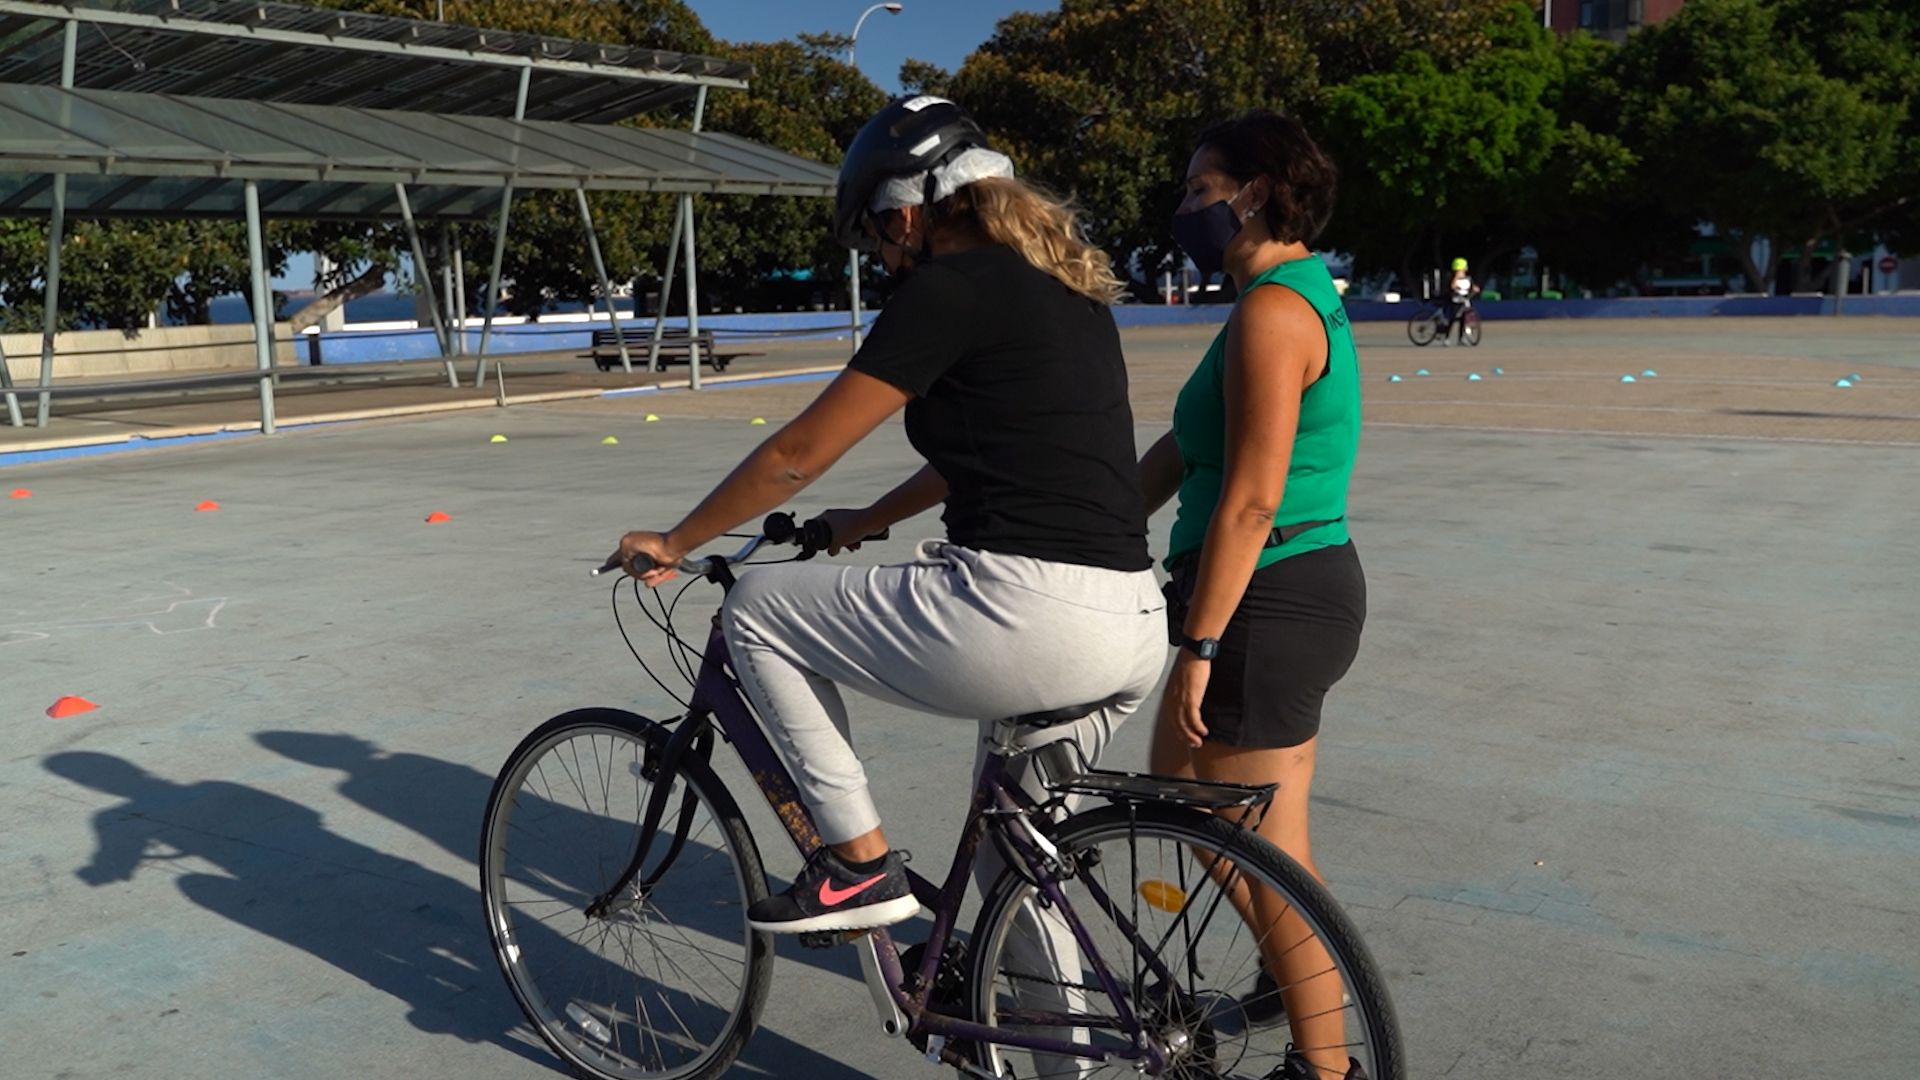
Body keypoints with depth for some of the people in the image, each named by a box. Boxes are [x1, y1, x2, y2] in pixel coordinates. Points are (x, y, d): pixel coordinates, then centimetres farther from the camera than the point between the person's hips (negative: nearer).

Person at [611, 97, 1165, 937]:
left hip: (1030, 617, -9)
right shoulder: (1069, 284, 18)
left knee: (755, 609, 10)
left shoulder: (949, 288, -7)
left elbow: (799, 453, -3)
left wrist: (673, 544, 12)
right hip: (1138, 638, 9)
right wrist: (866, 523, 42)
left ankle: (859, 864, 12)